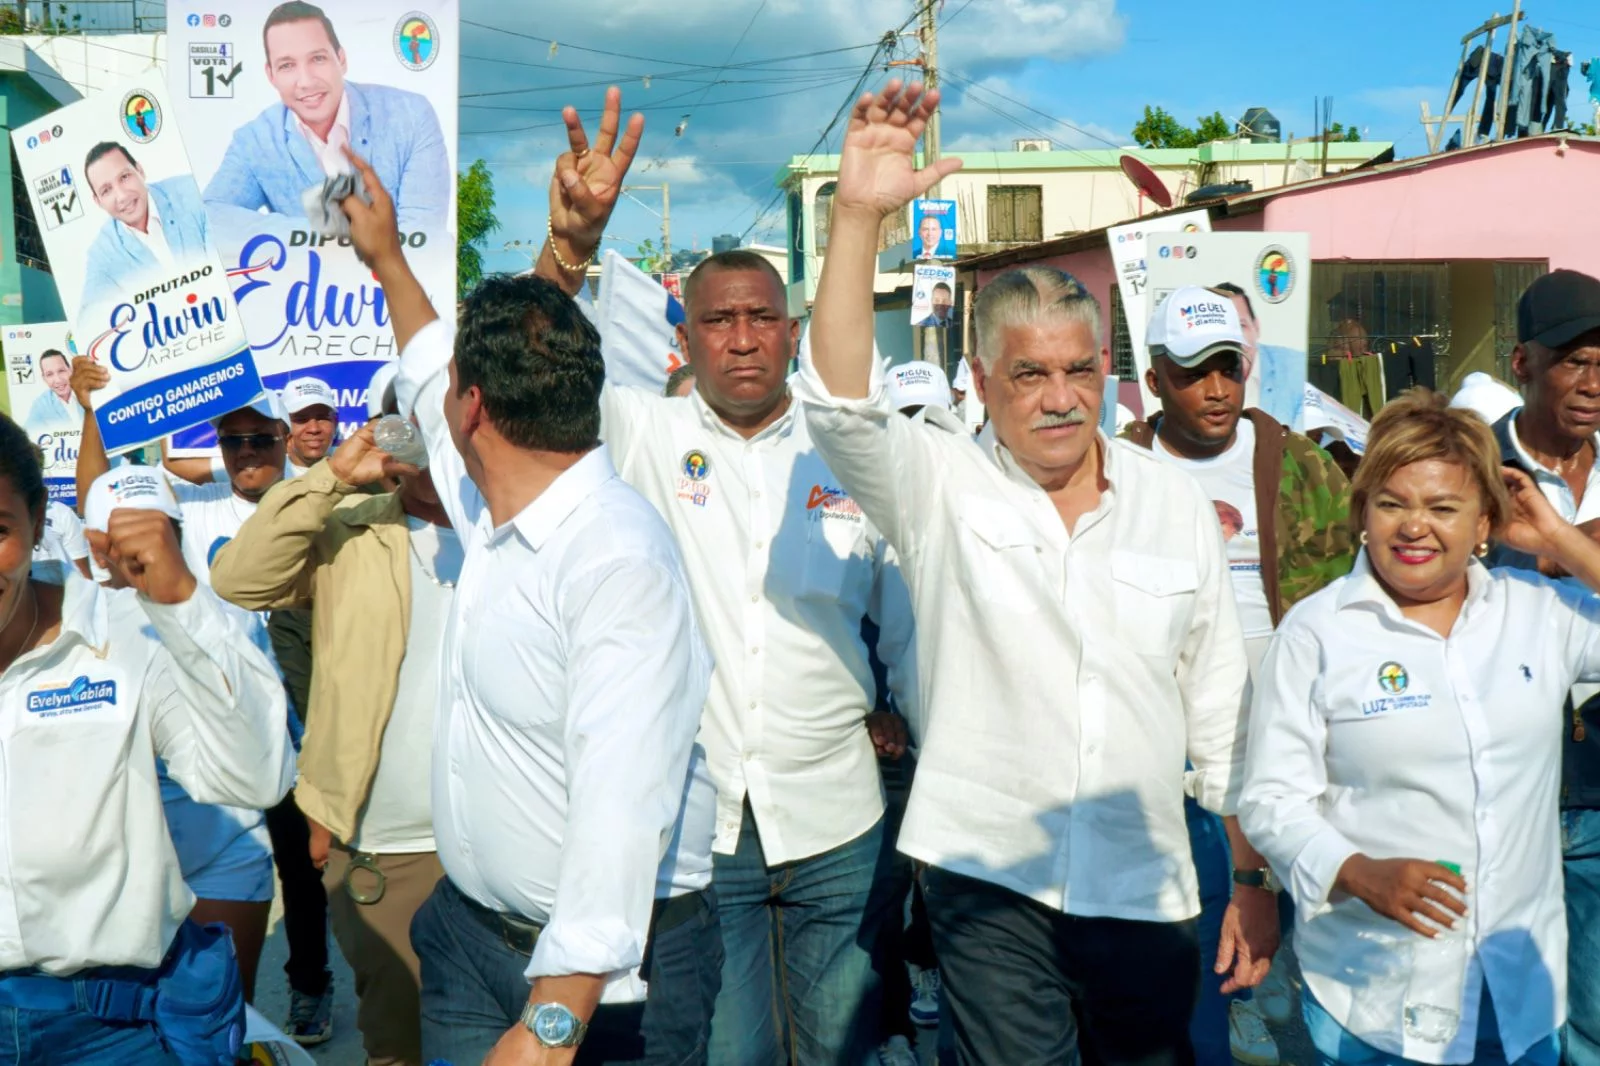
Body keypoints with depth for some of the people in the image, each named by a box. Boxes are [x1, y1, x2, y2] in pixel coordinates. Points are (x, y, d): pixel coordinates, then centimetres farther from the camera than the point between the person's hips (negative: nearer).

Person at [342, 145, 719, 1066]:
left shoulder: (619, 559, -26)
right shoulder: (495, 515, 1)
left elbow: (620, 809, -32)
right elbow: (431, 392, 23)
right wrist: (390, 263, 32)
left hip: (603, 969, -8)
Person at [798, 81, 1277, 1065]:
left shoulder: (1178, 503, 3)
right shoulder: (942, 485, -4)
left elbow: (1221, 706, 7)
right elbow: (841, 403, -24)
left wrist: (1255, 883, 9)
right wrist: (859, 216, -35)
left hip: (1146, 889, 3)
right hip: (989, 878, -3)